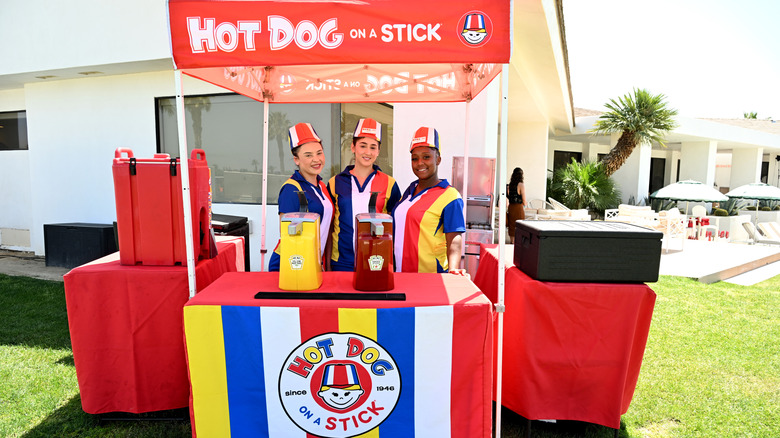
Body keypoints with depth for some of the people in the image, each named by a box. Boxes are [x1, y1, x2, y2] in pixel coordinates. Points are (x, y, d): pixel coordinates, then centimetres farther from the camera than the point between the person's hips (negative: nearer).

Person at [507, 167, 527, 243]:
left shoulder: (509, 185, 5)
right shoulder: (521, 185, -11)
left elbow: (507, 197, 7)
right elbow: (523, 199, -9)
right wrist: (524, 206, 10)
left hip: (511, 207, 5)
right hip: (519, 207, -5)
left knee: (511, 226, 12)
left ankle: (512, 242, 19)